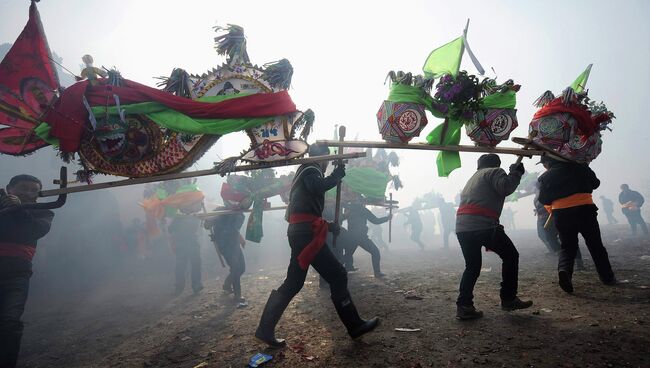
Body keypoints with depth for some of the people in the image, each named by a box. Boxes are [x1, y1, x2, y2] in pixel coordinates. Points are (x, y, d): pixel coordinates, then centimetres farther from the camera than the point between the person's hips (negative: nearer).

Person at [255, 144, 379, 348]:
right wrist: (337, 175, -15)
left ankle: (265, 329, 14)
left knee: (293, 283, 12)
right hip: (306, 232, -10)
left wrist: (328, 225, 17)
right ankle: (355, 325, 6)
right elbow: (318, 187, -27)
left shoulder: (304, 173, 28)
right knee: (337, 276, -3)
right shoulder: (310, 170, -2)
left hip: (299, 231, 10)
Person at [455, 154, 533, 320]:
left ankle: (464, 306, 7)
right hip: (483, 225, -7)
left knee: (472, 266, 16)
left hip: (462, 227, 8)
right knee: (511, 256, 11)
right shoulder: (495, 172, 7)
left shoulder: (473, 177, 32)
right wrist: (516, 172, 6)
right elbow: (505, 188, -11)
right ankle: (508, 299, 13)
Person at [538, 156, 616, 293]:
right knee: (595, 245, 16)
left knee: (567, 246, 10)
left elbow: (543, 199, 6)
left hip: (561, 213, 0)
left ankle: (564, 269, -17)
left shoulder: (545, 177, 4)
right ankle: (607, 277, 24)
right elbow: (595, 183, 16)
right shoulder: (579, 166, 6)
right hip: (584, 209, 1)